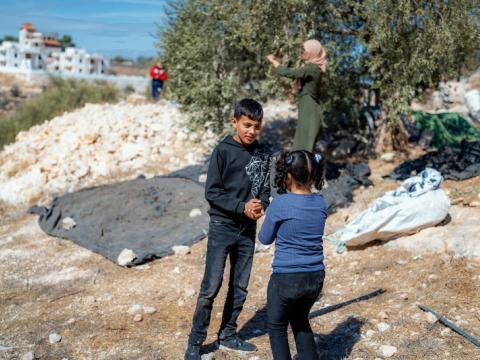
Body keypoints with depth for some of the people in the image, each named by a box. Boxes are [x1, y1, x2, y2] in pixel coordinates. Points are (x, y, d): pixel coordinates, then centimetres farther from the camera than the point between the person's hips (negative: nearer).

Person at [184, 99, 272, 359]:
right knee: (211, 286, -6)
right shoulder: (223, 151, -10)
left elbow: (264, 189, 11)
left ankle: (228, 335, 27)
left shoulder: (262, 154, 5)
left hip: (248, 229, 5)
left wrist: (260, 205, -11)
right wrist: (241, 207, -19)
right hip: (222, 226, -5)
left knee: (240, 287, 12)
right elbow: (212, 192, -12)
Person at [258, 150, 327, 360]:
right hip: (316, 278, 5)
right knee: (300, 320, 29)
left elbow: (265, 239, -2)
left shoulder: (279, 204, -16)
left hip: (286, 279, -5)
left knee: (277, 327, 18)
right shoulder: (320, 203, -2)